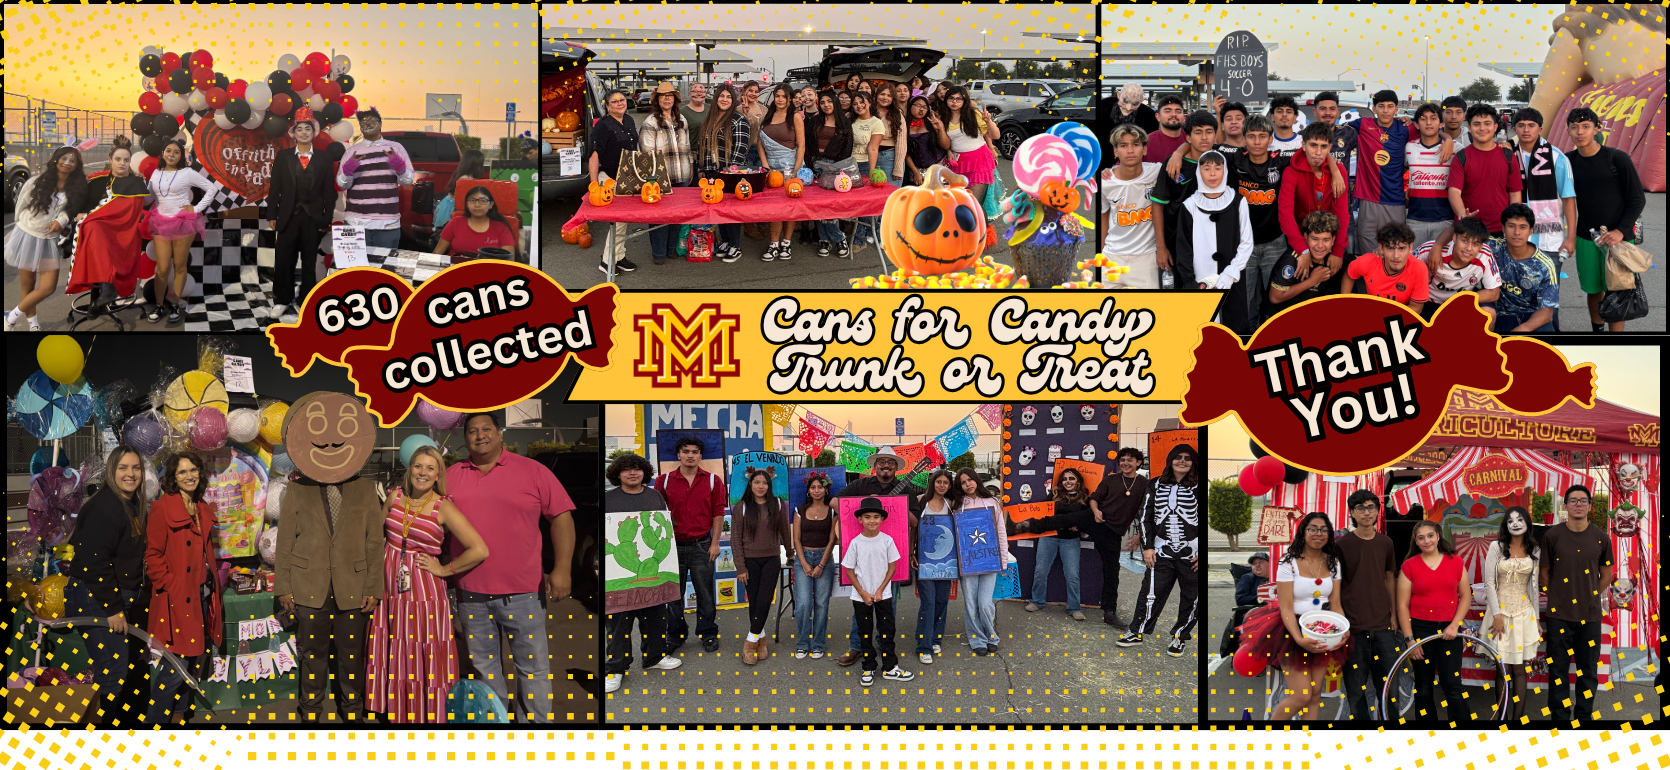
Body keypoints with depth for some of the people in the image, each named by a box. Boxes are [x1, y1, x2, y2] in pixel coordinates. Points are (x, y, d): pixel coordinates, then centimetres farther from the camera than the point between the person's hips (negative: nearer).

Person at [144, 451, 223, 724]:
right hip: (177, 598, -8)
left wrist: (213, 587, 14)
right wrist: (169, 586, -15)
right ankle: (154, 721, 1)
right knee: (177, 666, -10)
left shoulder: (202, 509, 15)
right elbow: (153, 555, -10)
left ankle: (179, 715, 25)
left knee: (198, 660, 11)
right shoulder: (162, 508, -8)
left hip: (202, 596, 8)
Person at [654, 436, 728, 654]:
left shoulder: (712, 481, 1)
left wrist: (715, 543, -3)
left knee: (705, 593, 5)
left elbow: (718, 514, 2)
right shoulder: (665, 481, 2)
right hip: (674, 544, 1)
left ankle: (708, 634, 17)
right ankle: (675, 634, 20)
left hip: (701, 545, -1)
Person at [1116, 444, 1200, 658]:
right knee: (1151, 593, 0)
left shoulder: (1197, 488, -3)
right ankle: (1137, 633, 13)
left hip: (1191, 552, -1)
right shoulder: (1157, 486, 5)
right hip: (1163, 551, 1)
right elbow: (1146, 517, 10)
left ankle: (1180, 637, 21)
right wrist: (1147, 547, 5)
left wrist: (1203, 553, -6)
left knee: (1190, 596, 6)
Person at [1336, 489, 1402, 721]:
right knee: (1356, 687, 0)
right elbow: (1334, 585, -2)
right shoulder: (1342, 544, -4)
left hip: (1383, 625, 4)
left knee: (1387, 683, 7)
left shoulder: (1385, 543, 8)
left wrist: (1394, 614, 11)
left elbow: (1389, 578, 17)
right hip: (1354, 627, -3)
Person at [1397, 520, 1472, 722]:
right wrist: (1409, 639, -7)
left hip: (1448, 629, 0)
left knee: (1452, 684, -5)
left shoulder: (1455, 562, 3)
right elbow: (1402, 605, -2)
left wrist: (1454, 625, -7)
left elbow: (1466, 597, 6)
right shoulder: (1409, 566, -2)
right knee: (1423, 685, 8)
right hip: (1420, 629, 0)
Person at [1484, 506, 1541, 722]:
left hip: (1524, 613, 2)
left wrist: (1536, 618, 10)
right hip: (1501, 610, -2)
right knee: (1503, 669, -1)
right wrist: (1497, 615, -11)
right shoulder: (1497, 548, 0)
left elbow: (1534, 587, 12)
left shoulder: (1534, 552, 8)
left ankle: (1518, 717, 5)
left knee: (1520, 669, 2)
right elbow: (1489, 583, -4)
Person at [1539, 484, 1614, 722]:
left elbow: (1606, 575, 12)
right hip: (1559, 613, -1)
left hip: (1590, 613, 1)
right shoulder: (1552, 535, -2)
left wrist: (1591, 596, 8)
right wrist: (1555, 598, 4)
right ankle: (1560, 717, 11)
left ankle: (1584, 715, 17)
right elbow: (1544, 572, 5)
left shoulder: (1601, 538, 2)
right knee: (1558, 669, 3)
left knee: (1588, 669, 7)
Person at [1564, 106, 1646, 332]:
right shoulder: (1568, 161, 3)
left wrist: (1621, 231, -16)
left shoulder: (1617, 158, -8)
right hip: (1586, 238, 4)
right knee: (1594, 290, 11)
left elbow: (1637, 200, -5)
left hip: (1617, 238, -3)